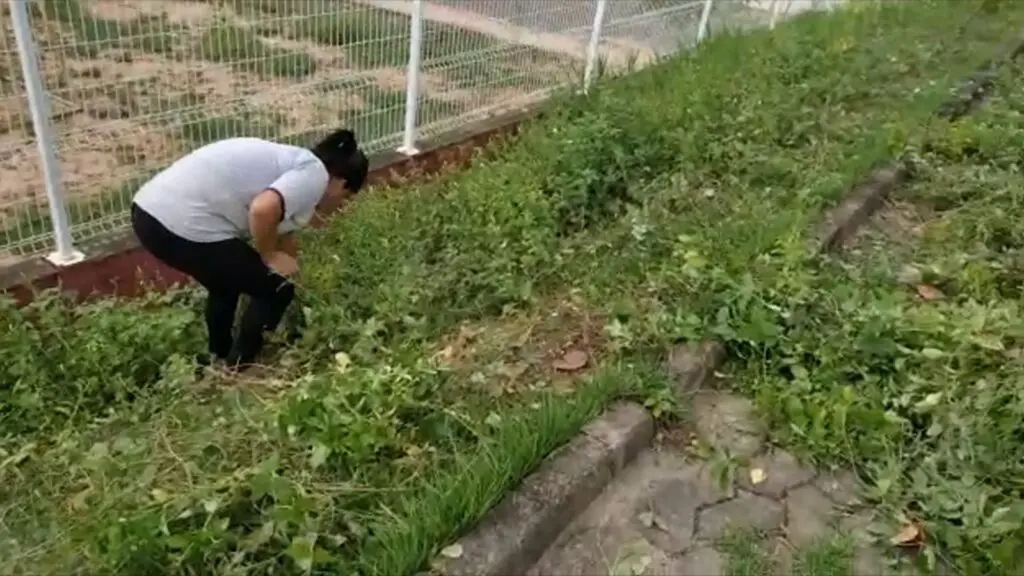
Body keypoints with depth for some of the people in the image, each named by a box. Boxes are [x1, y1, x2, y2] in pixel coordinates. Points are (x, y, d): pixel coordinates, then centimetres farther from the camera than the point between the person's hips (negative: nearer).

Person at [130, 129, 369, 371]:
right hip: (185, 226, -10)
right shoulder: (314, 175, -3)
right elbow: (263, 210, -24)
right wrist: (270, 256, -5)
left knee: (227, 282, 33)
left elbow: (282, 232, 37)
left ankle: (217, 357, 46)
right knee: (274, 290, 9)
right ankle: (237, 370, 23)